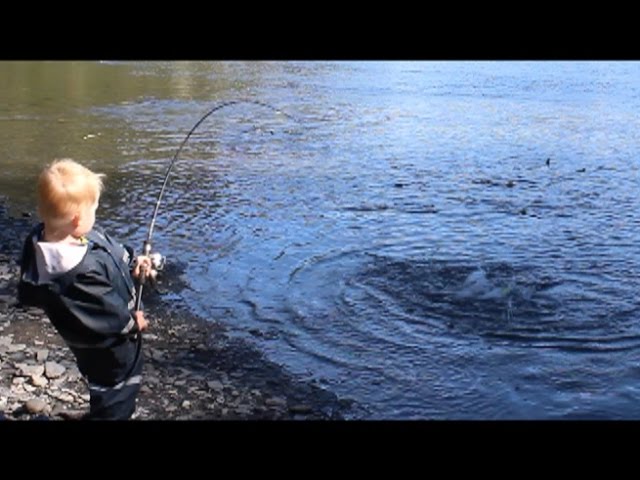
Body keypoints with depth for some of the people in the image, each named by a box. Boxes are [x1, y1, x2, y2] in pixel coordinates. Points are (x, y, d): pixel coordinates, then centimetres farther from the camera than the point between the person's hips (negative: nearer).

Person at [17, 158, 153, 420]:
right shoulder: (80, 271, -42)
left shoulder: (46, 236, -13)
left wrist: (131, 264, 1)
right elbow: (103, 313, -28)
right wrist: (131, 323, -11)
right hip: (108, 348, -9)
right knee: (116, 395, 14)